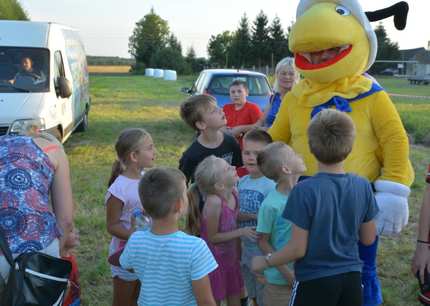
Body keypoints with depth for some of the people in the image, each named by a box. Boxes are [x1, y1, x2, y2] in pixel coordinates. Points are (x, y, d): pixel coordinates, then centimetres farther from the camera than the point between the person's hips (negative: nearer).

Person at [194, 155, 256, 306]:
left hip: (231, 255, 7)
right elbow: (212, 237, -21)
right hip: (214, 259, -7)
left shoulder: (233, 191, -11)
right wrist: (241, 232, -23)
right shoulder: (213, 202, -31)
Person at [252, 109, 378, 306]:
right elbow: (368, 239, 4)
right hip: (352, 278, 4)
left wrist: (264, 261, -2)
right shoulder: (362, 186, -7)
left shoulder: (305, 191, -21)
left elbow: (298, 249, -17)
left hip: (314, 282, -4)